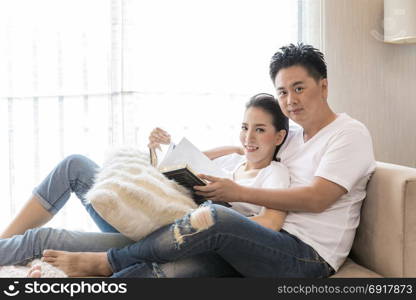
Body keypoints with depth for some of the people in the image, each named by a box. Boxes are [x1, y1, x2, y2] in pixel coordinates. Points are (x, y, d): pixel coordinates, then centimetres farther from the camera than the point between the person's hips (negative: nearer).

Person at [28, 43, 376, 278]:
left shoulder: (350, 133, -1)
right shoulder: (291, 138, 23)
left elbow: (317, 198, -13)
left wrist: (239, 193, -15)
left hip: (308, 257, -7)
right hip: (274, 244, 7)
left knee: (214, 217, -32)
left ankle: (105, 262, -17)